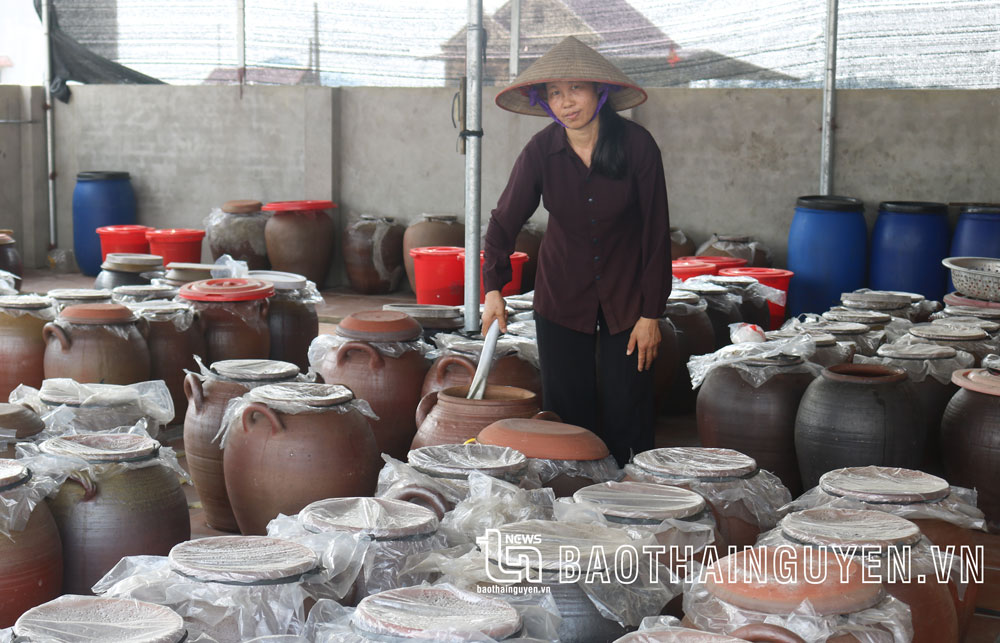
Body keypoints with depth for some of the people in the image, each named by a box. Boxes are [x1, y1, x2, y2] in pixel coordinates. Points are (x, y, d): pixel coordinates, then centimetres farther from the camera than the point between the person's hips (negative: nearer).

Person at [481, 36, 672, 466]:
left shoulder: (636, 145, -16)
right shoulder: (541, 151, -11)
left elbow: (656, 232, -11)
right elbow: (505, 221, -7)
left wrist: (651, 313, -11)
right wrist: (493, 288, -22)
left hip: (626, 296, -2)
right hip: (562, 297, 2)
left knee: (627, 413, 0)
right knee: (566, 414, 4)